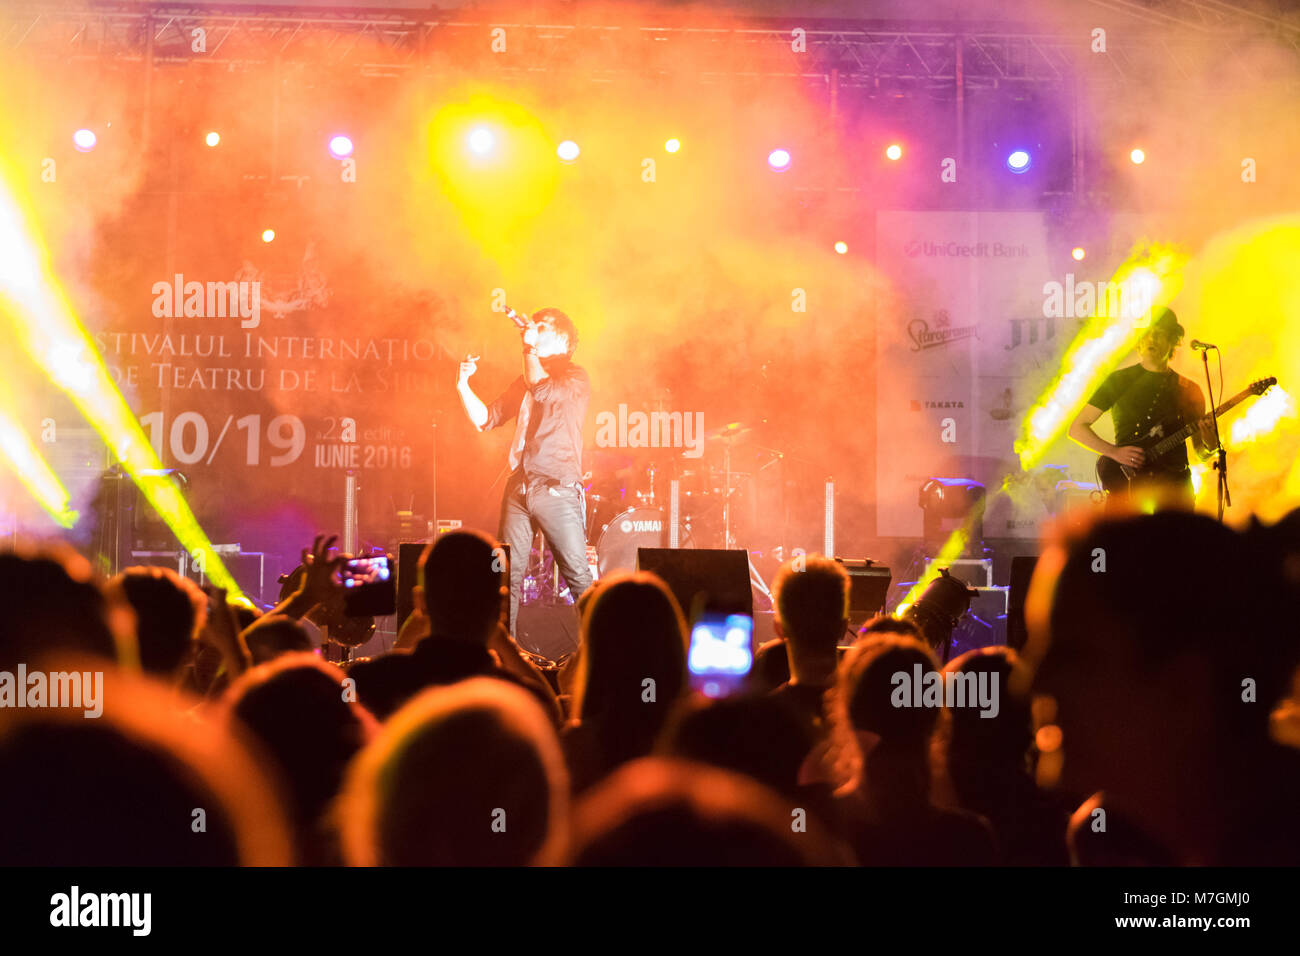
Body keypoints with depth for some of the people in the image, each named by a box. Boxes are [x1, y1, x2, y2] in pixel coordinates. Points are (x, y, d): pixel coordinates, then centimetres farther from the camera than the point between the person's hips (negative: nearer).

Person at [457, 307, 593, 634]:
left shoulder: (575, 378, 1)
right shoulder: (524, 382, 20)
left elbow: (543, 390, -19)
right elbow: (485, 419, 20)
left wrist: (531, 348, -9)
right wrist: (463, 384, 7)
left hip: (557, 490, -6)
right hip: (518, 487, 6)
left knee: (578, 575, -9)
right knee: (509, 575, 3)